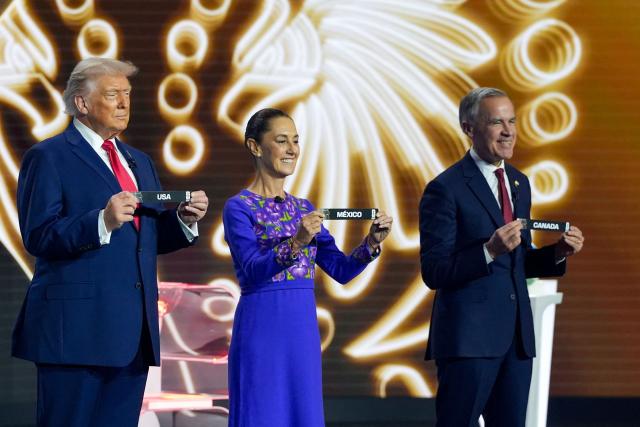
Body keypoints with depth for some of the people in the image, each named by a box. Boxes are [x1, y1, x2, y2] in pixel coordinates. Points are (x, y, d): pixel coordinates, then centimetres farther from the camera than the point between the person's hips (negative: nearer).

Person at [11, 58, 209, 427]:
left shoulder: (139, 162, 21)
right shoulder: (48, 158, -2)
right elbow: (38, 237, -12)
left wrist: (184, 219, 1)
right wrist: (102, 222, -25)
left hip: (134, 327, 7)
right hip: (77, 325, -7)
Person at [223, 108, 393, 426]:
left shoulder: (303, 208, 14)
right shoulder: (239, 207, -4)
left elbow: (341, 270, 10)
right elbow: (253, 271, -17)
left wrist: (372, 242, -7)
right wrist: (296, 243, -32)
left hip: (304, 329, 6)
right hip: (261, 328, -6)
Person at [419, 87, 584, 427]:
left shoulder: (519, 183, 15)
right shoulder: (446, 189, -9)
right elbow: (433, 273, -13)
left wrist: (558, 253, 2)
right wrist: (489, 251, -26)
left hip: (516, 335, 7)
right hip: (469, 336, -7)